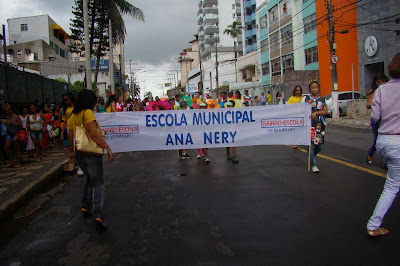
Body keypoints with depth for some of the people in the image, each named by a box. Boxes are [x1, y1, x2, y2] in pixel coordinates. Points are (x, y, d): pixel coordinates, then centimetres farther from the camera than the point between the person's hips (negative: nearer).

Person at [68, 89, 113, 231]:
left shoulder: (73, 115, 8)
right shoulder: (88, 113, -15)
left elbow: (70, 135, 14)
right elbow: (94, 133, -24)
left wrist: (71, 151, 26)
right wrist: (107, 147, -21)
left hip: (79, 154, 7)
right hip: (92, 154, -7)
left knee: (89, 180, 24)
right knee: (97, 183, -3)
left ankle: (86, 207, 30)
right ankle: (98, 214, -12)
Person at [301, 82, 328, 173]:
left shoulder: (323, 99, 12)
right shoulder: (305, 99, 10)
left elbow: (325, 111, 1)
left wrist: (316, 113, -16)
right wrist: (308, 104, -10)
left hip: (319, 125, 2)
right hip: (308, 124, -2)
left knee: (319, 145, 3)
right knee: (310, 144, -9)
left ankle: (311, 157, 33)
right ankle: (313, 165, -2)